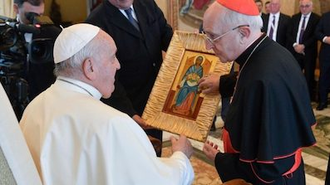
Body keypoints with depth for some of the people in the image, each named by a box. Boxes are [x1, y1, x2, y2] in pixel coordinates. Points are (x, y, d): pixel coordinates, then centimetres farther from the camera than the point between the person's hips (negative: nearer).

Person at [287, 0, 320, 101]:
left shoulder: (316, 18, -3)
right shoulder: (294, 17, 11)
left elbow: (315, 35, -10)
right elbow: (289, 33, 5)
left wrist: (303, 46, -17)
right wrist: (295, 45, -10)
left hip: (309, 52, -3)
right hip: (295, 50, 3)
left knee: (309, 76, 3)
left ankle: (309, 98, 13)